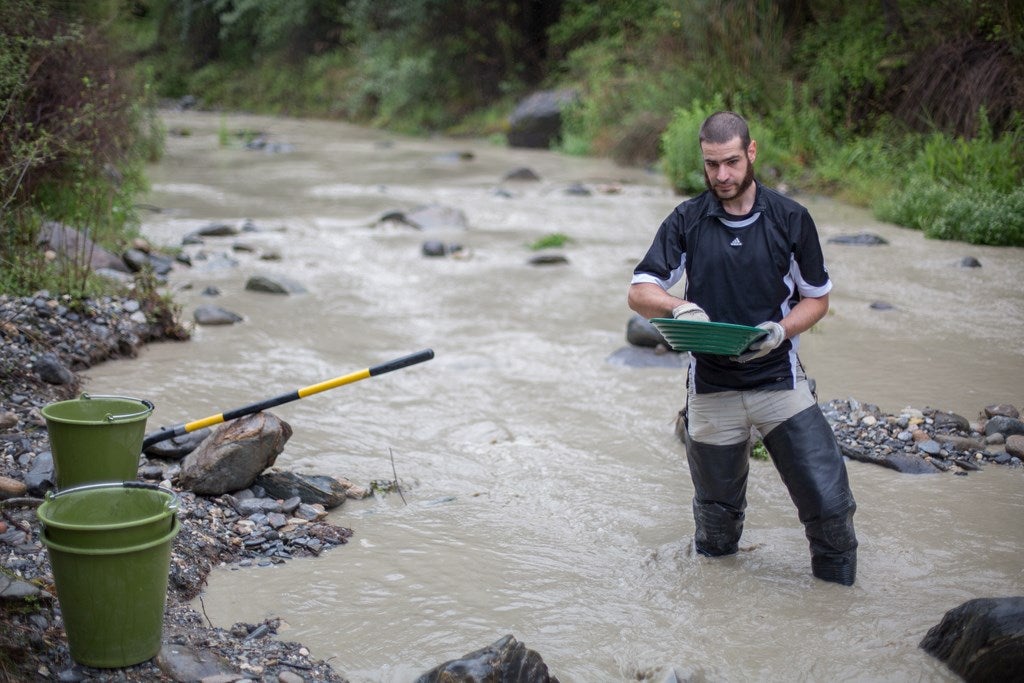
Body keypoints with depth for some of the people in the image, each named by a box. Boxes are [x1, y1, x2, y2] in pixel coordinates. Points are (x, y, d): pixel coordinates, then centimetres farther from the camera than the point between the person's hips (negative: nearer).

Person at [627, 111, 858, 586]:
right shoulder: (686, 221, 1)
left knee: (829, 502, -7)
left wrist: (782, 329, -13)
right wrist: (679, 306, -23)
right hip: (711, 389, 1)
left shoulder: (790, 219, 0)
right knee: (717, 515, 11)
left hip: (779, 380, 0)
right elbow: (639, 293, -1)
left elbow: (817, 298, 8)